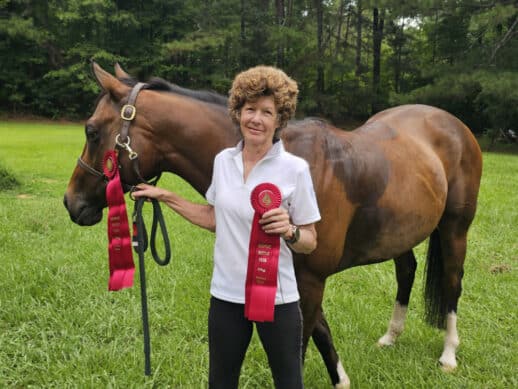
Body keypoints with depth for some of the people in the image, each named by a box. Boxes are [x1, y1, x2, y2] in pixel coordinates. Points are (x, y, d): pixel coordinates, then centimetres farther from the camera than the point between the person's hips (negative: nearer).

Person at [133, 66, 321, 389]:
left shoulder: (295, 168, -13)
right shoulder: (223, 160, 0)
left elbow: (310, 243, -7)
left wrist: (289, 231, -28)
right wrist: (166, 196, 11)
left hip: (276, 298, -4)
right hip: (227, 295, 4)